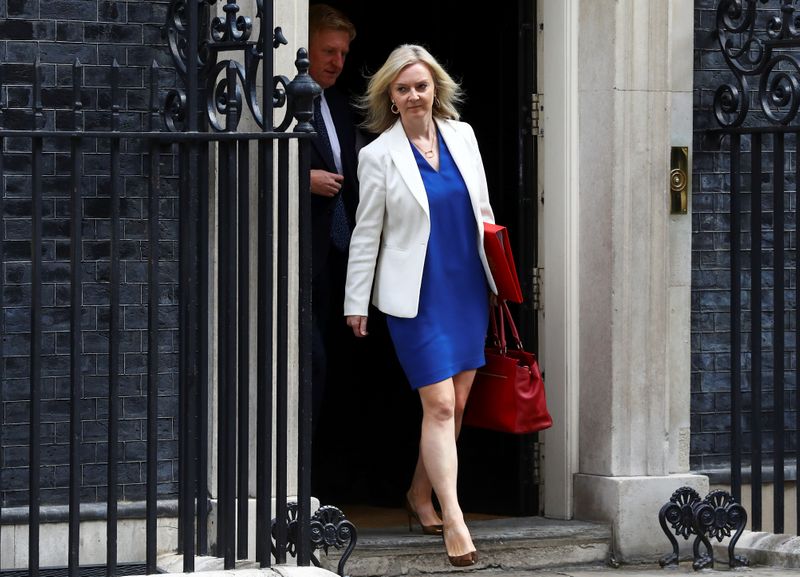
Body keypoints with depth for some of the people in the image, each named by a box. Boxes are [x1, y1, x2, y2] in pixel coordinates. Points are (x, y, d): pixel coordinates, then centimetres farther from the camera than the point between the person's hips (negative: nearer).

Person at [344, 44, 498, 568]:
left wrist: (498, 272, 12)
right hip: (417, 295, -5)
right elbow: (366, 233, -1)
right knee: (439, 405, -11)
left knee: (456, 405, 9)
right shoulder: (379, 155, -5)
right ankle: (453, 521, -11)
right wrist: (356, 303, 2)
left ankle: (421, 496, 26)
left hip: (468, 288, 5)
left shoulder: (462, 135, 6)